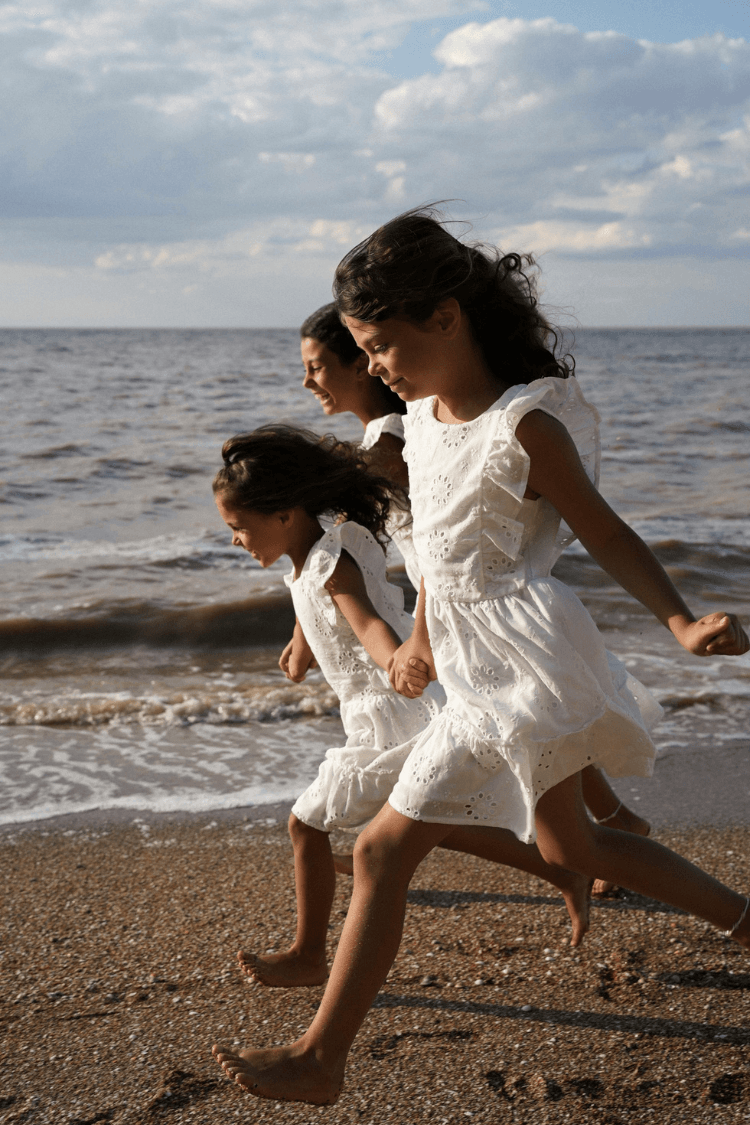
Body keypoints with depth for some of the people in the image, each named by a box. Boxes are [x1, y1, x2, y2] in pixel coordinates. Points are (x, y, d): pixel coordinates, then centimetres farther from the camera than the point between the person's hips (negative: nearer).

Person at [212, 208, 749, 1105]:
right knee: (572, 847, 23)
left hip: (519, 656, -9)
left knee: (383, 848, -6)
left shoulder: (523, 426, -18)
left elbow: (606, 535, -12)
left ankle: (320, 1059, 5)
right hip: (478, 662, 9)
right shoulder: (424, 414, 6)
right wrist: (423, 637, 25)